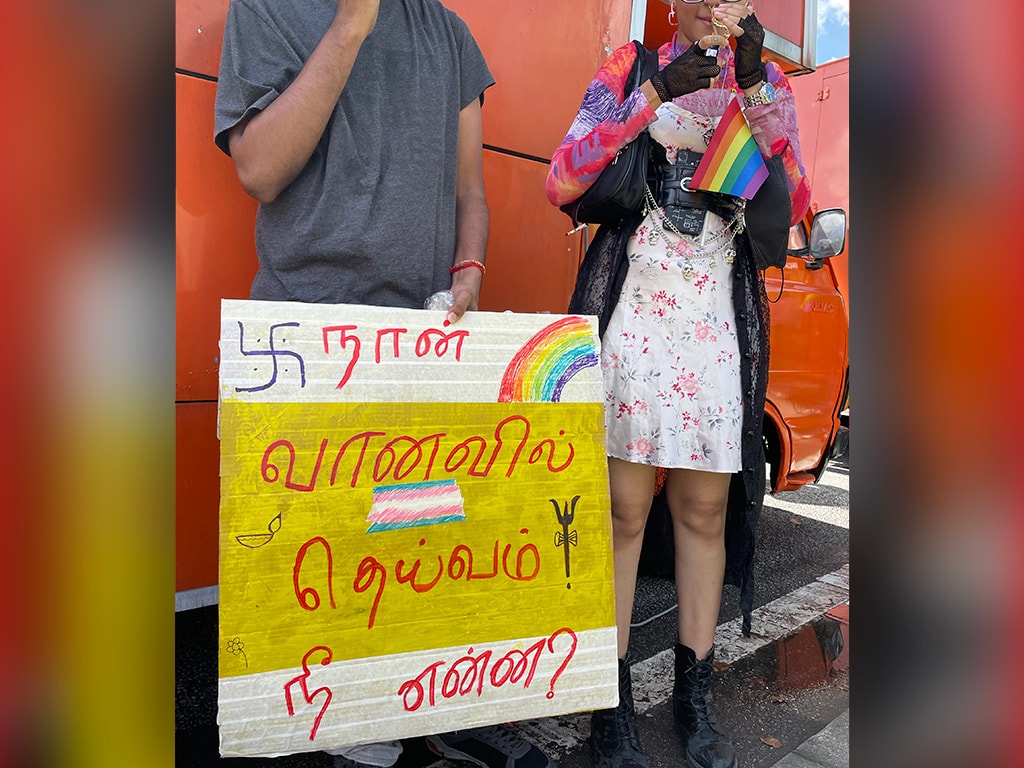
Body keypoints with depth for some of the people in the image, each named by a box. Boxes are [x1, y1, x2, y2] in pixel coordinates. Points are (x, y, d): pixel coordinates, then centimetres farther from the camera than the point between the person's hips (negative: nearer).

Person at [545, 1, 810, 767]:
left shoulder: (769, 84, 16)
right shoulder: (631, 69, 10)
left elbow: (792, 206, 0)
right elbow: (563, 183, -4)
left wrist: (752, 84, -7)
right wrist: (658, 93, -10)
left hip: (720, 317, 3)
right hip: (632, 308, -2)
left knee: (706, 510, 6)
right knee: (623, 508, -3)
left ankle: (695, 690, 22)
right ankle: (614, 698, 12)